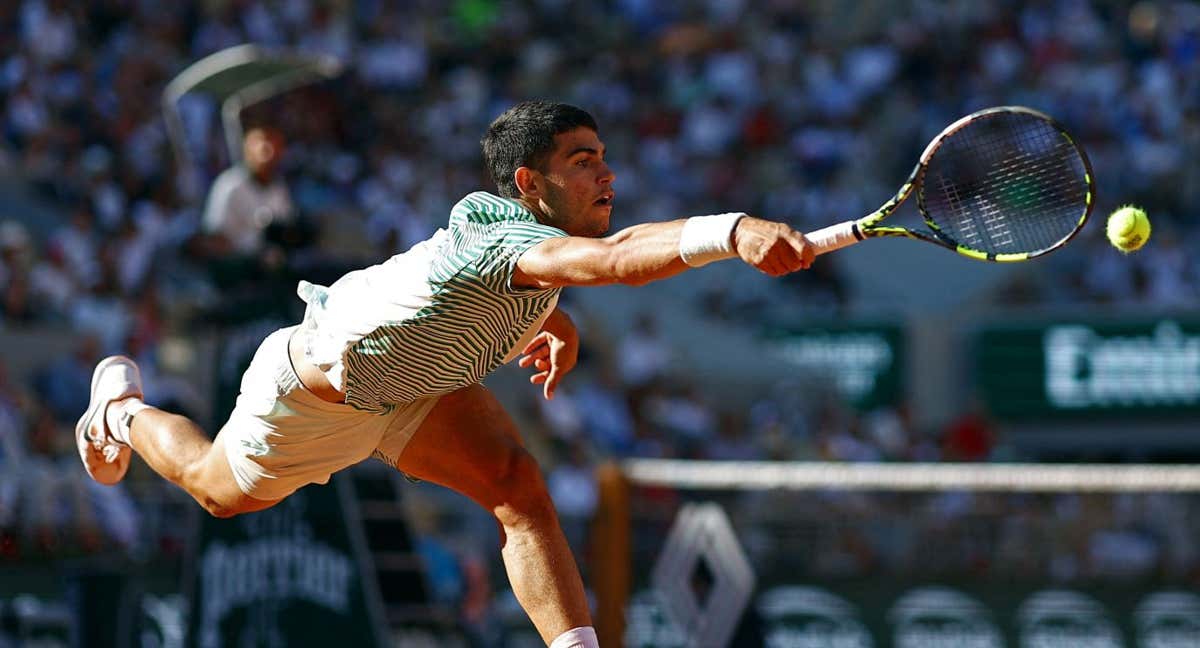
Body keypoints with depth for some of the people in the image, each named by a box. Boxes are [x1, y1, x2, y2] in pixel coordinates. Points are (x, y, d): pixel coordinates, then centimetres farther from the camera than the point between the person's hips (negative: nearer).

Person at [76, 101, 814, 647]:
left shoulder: (518, 217, -16)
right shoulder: (503, 236, -44)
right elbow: (617, 259, -67)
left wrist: (551, 321, 2)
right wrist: (733, 232, -79)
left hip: (415, 381, 7)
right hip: (317, 386, -7)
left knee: (520, 488, -19)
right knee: (220, 491, 22)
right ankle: (123, 407, 52)